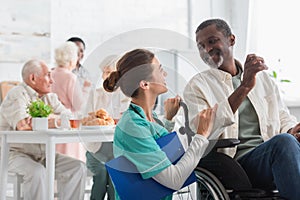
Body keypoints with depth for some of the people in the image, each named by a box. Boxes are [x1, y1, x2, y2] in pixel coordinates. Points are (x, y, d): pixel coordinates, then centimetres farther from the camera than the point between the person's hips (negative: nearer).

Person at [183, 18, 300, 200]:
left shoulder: (263, 78, 23)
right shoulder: (197, 86, 8)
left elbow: (284, 118, 24)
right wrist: (244, 88, -16)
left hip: (273, 155, 4)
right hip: (238, 161, -4)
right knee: (284, 142, -33)